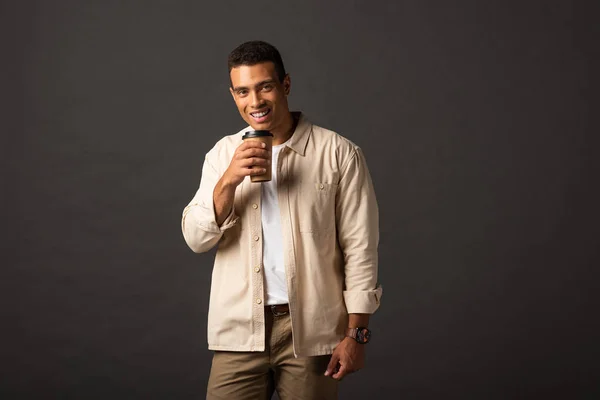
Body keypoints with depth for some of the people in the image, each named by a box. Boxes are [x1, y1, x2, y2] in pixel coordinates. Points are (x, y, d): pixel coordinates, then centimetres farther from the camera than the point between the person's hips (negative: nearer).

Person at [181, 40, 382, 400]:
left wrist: (356, 333, -7)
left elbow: (359, 248, -4)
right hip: (240, 329, 2)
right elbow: (196, 239, 1)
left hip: (311, 328, -2)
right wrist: (229, 180, -14)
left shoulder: (339, 153, -3)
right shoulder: (223, 154, 7)